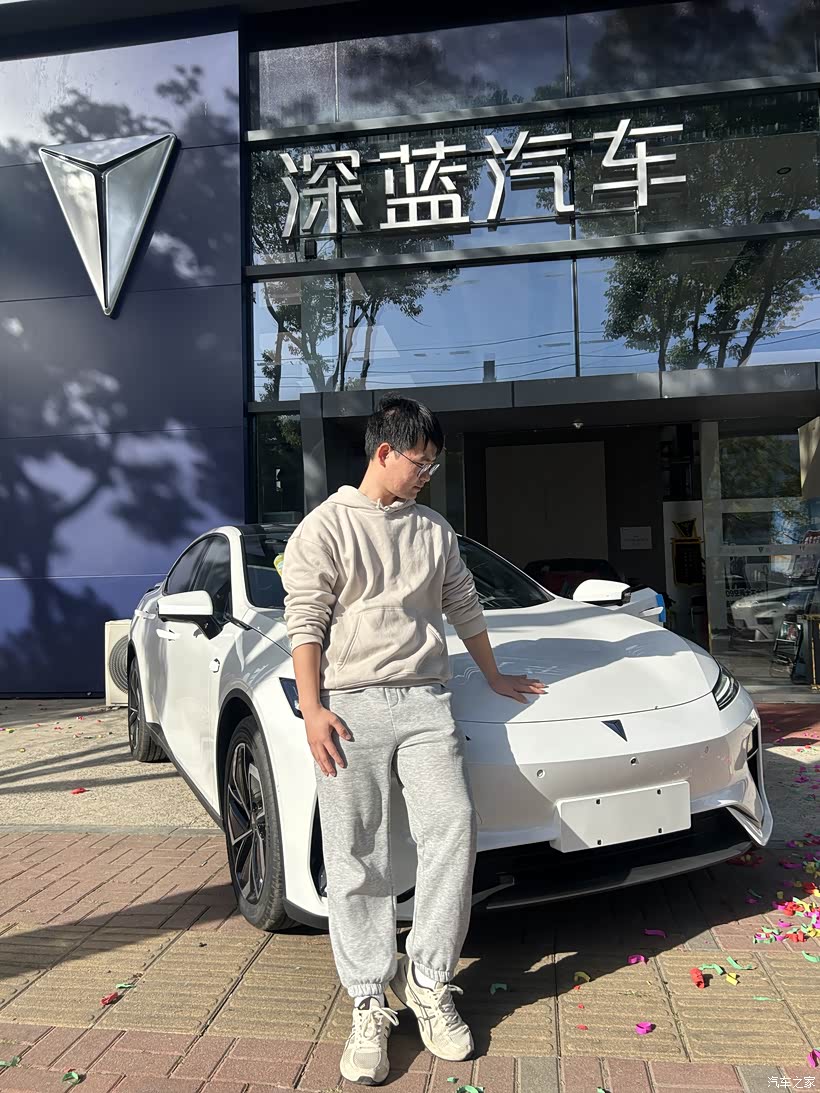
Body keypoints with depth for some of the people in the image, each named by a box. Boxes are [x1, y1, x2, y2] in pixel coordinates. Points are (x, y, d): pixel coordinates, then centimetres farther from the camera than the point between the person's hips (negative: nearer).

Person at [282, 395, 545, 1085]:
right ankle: (371, 1004, 12)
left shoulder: (435, 531, 18)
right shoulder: (326, 526, 3)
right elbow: (305, 622, -2)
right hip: (351, 705, -3)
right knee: (357, 860, -1)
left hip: (425, 702, 4)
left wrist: (494, 677, 31)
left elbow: (464, 609, 26)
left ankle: (429, 982, 6)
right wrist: (312, 708, -10)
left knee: (453, 827, -11)